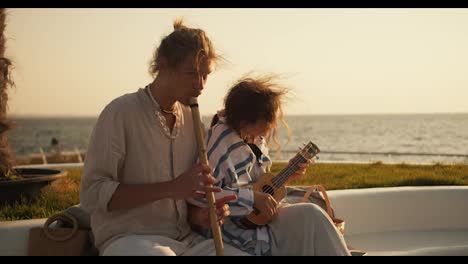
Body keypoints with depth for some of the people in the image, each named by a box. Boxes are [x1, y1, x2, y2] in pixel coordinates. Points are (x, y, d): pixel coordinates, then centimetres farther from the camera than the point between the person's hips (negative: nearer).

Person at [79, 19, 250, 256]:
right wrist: (171, 188, -21)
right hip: (127, 238, -5)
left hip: (185, 239, 6)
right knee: (161, 253, -38)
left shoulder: (191, 119, 11)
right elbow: (92, 194, -14)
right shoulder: (121, 112, -8)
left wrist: (199, 217, -6)